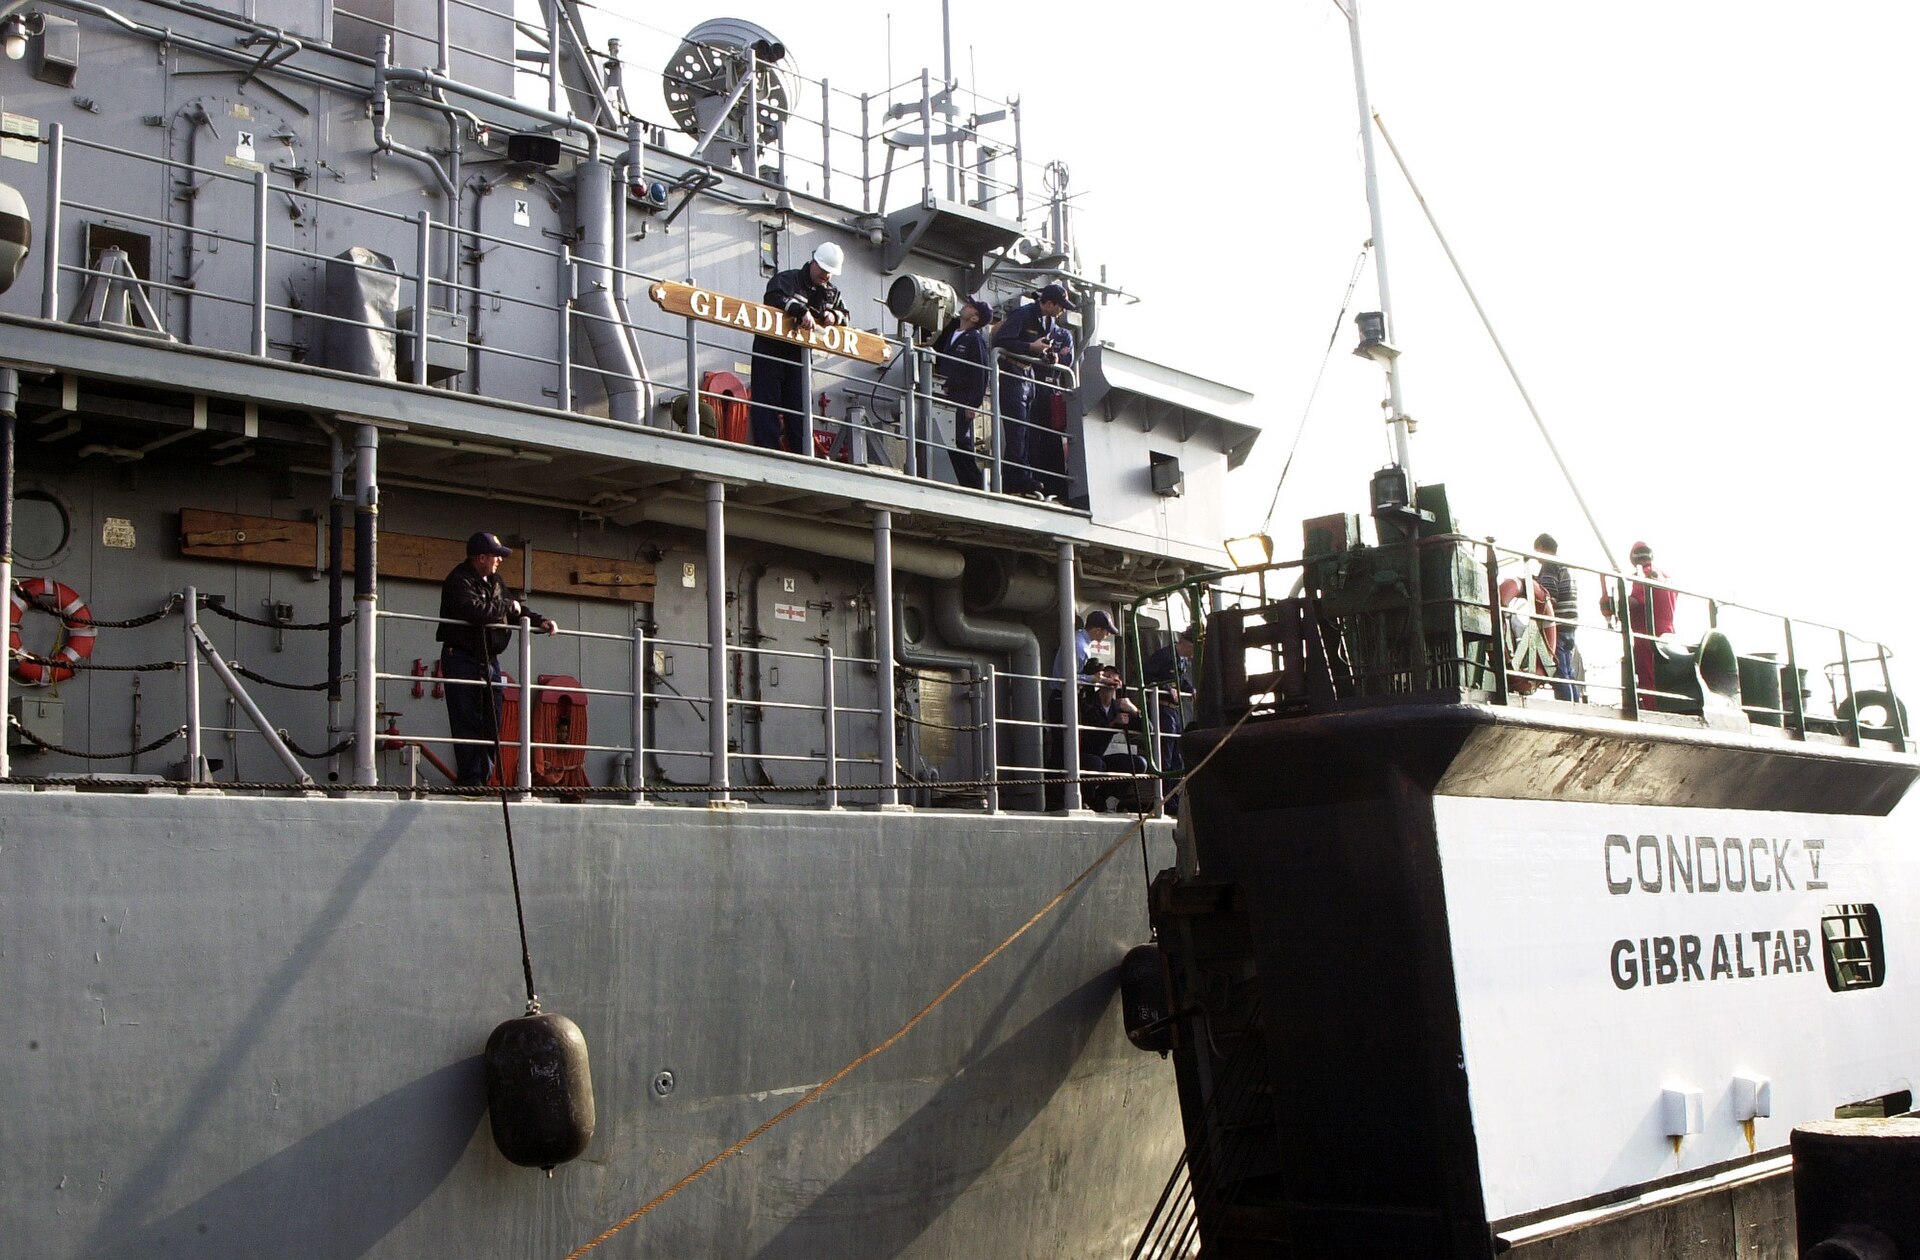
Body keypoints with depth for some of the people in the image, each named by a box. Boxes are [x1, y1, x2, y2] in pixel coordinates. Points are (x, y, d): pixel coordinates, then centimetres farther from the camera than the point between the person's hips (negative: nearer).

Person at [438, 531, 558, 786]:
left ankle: (484, 777, 13)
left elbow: (517, 610, 21)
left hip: (489, 659, 9)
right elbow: (475, 611, -28)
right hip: (461, 658, -8)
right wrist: (507, 606, -13)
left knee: (492, 722, 7)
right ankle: (470, 781, -7)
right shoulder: (458, 581, -12)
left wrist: (540, 621, 3)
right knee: (467, 722, -8)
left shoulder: (494, 581, 16)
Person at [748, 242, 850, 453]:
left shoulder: (831, 292, 12)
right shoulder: (787, 279, -7)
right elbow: (773, 297, -24)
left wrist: (834, 316, -9)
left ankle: (802, 457, 6)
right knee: (767, 403, -7)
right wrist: (801, 310, -33)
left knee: (800, 406, 5)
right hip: (771, 348, -5)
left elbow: (844, 315, 15)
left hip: (800, 353, 5)